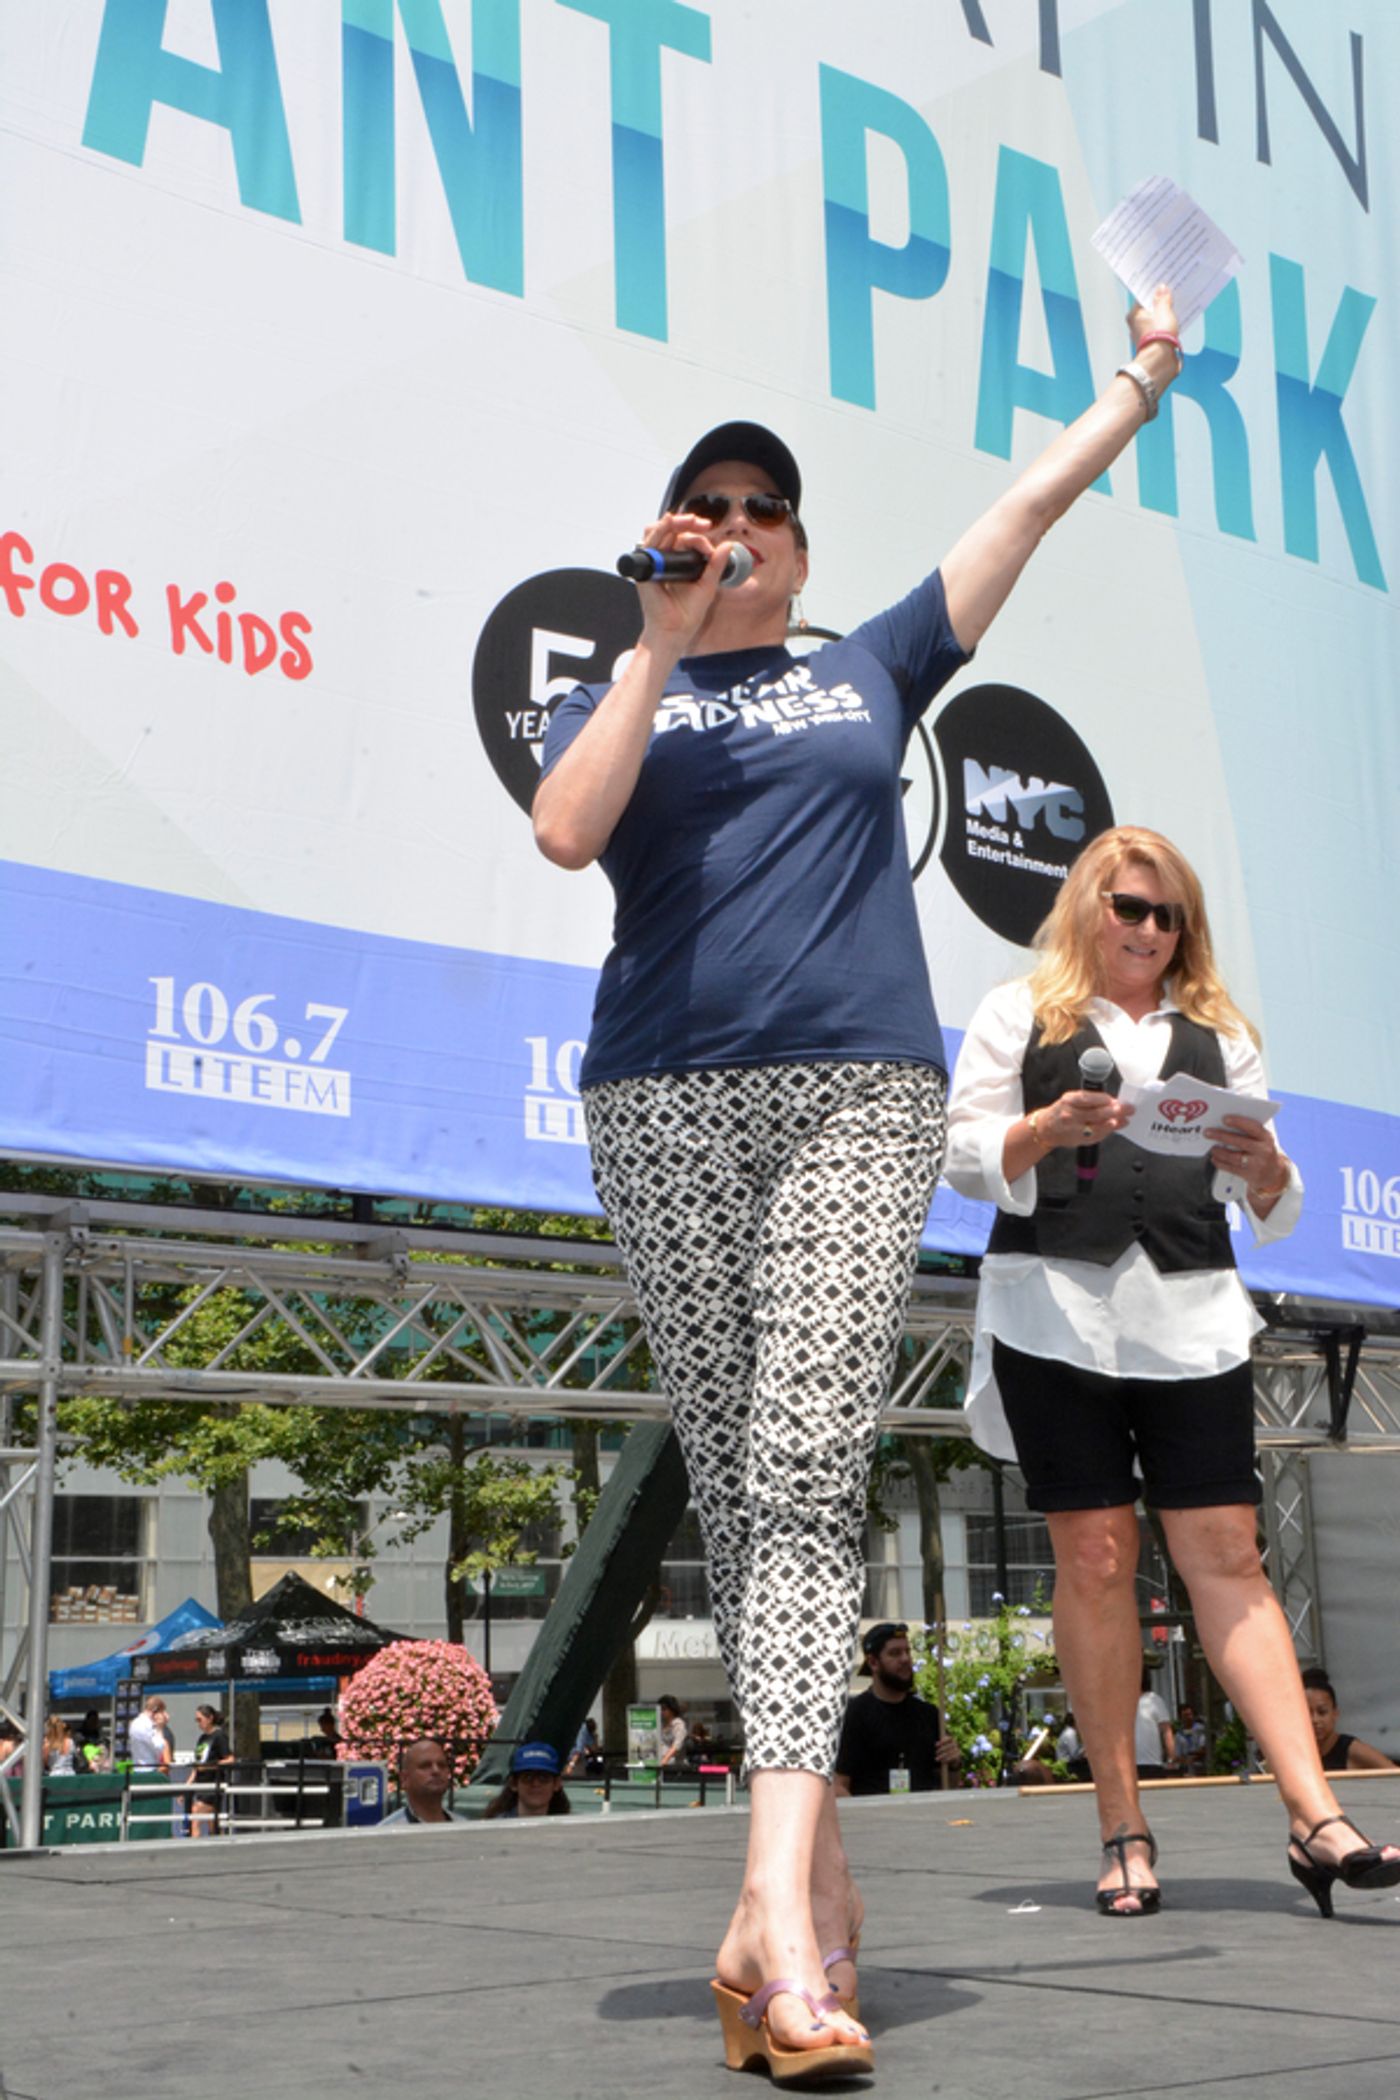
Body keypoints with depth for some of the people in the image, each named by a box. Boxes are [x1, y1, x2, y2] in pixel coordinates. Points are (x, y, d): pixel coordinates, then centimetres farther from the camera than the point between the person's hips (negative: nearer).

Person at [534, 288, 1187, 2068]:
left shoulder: (869, 674, 23)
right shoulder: (621, 699, 18)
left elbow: (1025, 509, 28)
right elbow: (565, 831, -3)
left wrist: (1138, 382, 32)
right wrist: (663, 640, -2)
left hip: (860, 1092, 0)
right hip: (668, 1102, 1)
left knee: (807, 1471, -14)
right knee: (731, 1482, 1)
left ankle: (774, 1904, -21)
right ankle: (808, 1830, 14)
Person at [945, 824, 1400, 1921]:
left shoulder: (1217, 1030, 20)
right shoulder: (1018, 1014, 13)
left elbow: (1277, 1207, 17)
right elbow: (966, 1156, 4)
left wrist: (1263, 1162, -7)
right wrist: (1050, 1126, -15)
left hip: (1193, 1314, 2)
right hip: (1056, 1306, -2)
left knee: (1228, 1553, -5)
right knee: (1095, 1560, -3)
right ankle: (1124, 1832, 3)